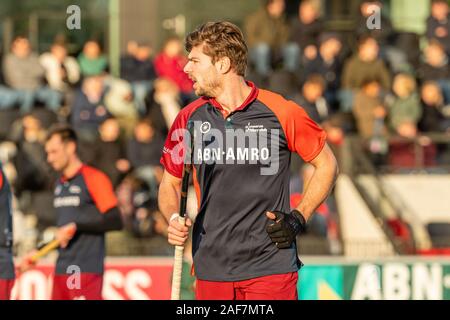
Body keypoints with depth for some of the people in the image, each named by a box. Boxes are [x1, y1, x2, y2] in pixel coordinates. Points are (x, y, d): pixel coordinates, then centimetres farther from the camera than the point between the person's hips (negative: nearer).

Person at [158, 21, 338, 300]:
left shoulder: (280, 112, -4)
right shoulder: (189, 118, 6)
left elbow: (326, 164, 7)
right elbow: (170, 183, 16)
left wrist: (299, 218, -4)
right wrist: (174, 220, -5)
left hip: (270, 268, -3)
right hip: (211, 271, 3)